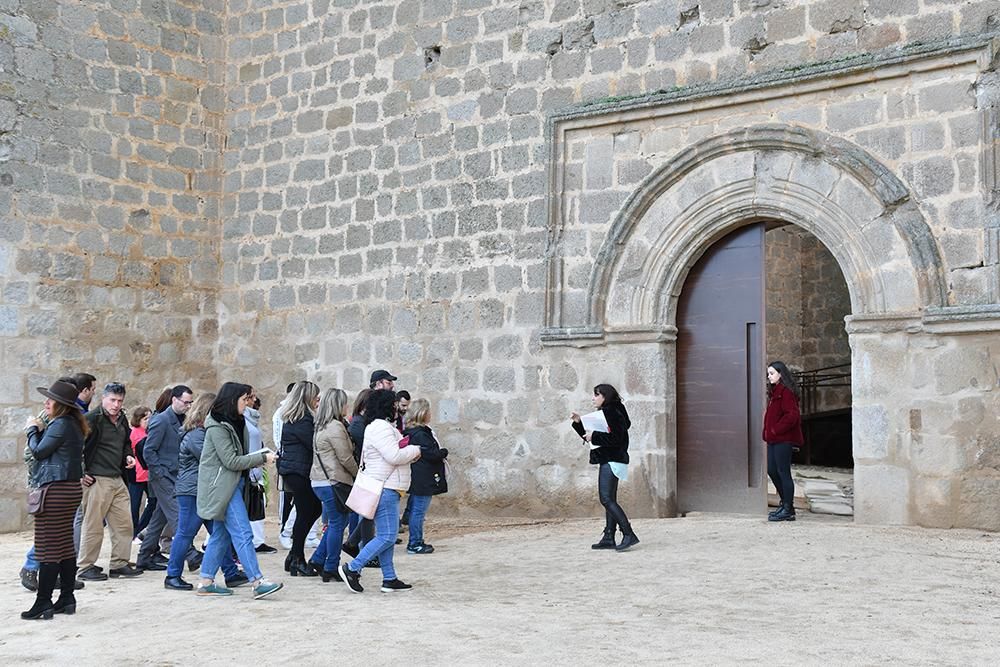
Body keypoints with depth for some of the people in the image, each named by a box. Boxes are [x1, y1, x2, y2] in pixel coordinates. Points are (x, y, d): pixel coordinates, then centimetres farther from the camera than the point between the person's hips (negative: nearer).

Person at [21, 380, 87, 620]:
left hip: (55, 490, -10)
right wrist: (39, 430, 7)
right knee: (65, 545, 12)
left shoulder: (60, 424, -14)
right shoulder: (72, 424, 15)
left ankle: (43, 604, -2)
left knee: (47, 548, -5)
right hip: (71, 489, 10)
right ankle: (67, 599, 17)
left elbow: (38, 451, -12)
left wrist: (33, 430, 3)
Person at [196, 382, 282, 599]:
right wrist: (262, 458, -13)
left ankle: (206, 582, 18)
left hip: (232, 484, 10)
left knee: (221, 535, 12)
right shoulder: (217, 427, -16)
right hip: (222, 485, -10)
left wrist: (259, 457, 2)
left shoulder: (235, 423, 14)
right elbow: (231, 461, -18)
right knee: (243, 534, -13)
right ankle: (257, 583, -15)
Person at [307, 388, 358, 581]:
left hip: (320, 480, 10)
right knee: (337, 524, 0)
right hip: (333, 482, -9)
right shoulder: (335, 427, -16)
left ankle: (318, 559, 20)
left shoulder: (322, 427, 14)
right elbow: (346, 458, -15)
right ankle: (331, 569, 7)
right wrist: (359, 475, 0)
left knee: (335, 522, 18)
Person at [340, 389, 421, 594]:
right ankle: (352, 568, -6)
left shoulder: (379, 426, 19)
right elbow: (394, 456, -23)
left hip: (386, 488, 11)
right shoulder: (381, 427, -16)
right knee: (387, 536, -9)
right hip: (384, 489, -11)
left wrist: (408, 453, 9)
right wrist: (414, 450, -7)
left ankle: (389, 579, 15)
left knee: (386, 536, 12)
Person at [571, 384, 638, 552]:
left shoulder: (613, 414, -13)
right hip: (607, 461, 11)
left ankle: (629, 534, -18)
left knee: (606, 499, -15)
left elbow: (616, 438, -23)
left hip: (612, 461, -11)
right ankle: (609, 538, 11)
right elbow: (590, 436, 23)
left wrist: (594, 436, -19)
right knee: (610, 500, 9)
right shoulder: (604, 414, 18)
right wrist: (579, 423, 12)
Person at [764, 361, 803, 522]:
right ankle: (786, 503, 24)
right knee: (772, 471, 13)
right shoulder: (774, 392, 17)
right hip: (774, 439, 10)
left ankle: (788, 510, 2)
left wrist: (775, 430, -16)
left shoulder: (786, 392, -13)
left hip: (783, 439, -10)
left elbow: (791, 415, -21)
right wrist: (767, 432, 11)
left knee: (783, 473, -5)